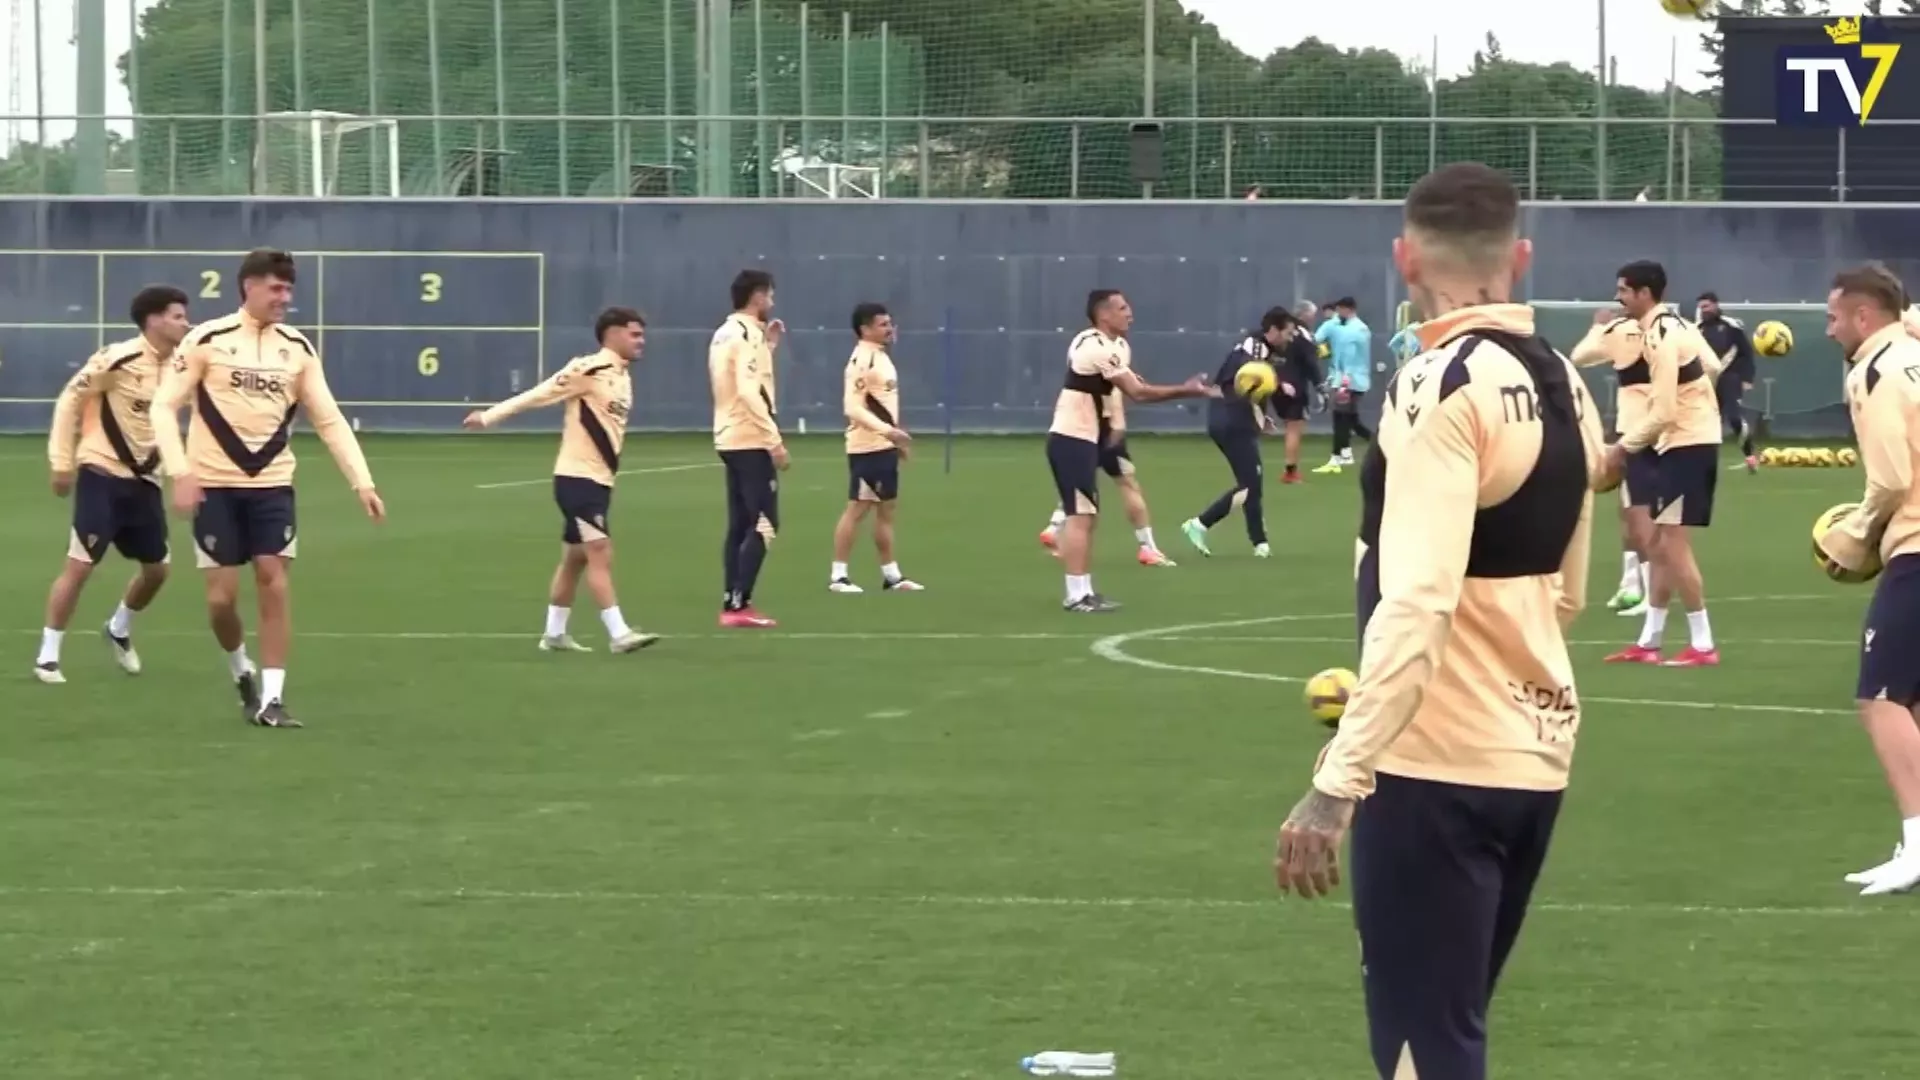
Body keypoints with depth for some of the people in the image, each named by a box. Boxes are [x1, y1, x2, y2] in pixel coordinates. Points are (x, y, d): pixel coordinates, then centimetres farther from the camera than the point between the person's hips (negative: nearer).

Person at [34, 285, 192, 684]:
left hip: (143, 480, 7)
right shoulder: (119, 358, -17)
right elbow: (70, 399, -10)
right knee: (79, 565, -8)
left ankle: (119, 631, 38)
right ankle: (47, 655, 2)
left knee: (156, 569, 12)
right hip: (102, 474, -7)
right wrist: (62, 461, -11)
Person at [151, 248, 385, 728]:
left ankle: (271, 698, 0)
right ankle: (241, 669, 27)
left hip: (272, 484, 3)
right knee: (222, 596, -2)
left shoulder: (297, 348, 4)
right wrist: (181, 472, -18)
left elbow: (330, 419, 4)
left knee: (274, 586, -6)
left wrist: (361, 481, -4)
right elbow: (164, 406, -6)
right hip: (215, 486, -2)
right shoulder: (206, 341, -6)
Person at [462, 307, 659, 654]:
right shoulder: (587, 369, -15)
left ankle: (554, 634, 22)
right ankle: (619, 635, -13)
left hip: (599, 480, 9)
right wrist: (490, 416, -10)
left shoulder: (622, 377, 11)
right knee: (600, 554, -12)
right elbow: (537, 395, -13)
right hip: (577, 478, -9)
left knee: (576, 558, 14)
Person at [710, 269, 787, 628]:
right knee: (764, 524, -8)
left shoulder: (725, 333, 14)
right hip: (751, 441, -9)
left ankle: (732, 603, 9)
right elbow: (749, 392, -23)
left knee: (740, 524, 10)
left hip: (730, 439, 10)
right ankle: (739, 604, -13)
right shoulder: (747, 334, -14)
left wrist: (768, 346, 17)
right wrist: (775, 440, -22)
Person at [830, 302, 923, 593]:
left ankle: (891, 575, 18)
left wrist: (894, 438, 22)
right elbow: (852, 407, -24)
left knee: (886, 508, 13)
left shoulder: (880, 356, 15)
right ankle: (838, 575, -4)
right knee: (857, 507, -7)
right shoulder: (862, 361, -16)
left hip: (883, 446, 10)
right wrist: (887, 430, -30)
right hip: (867, 446, -10)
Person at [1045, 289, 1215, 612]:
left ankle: (1083, 591, 16)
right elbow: (1138, 392, -19)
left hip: (1079, 438, 11)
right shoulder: (1099, 348, -18)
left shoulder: (1092, 342, 14)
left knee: (1084, 516, 13)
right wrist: (1186, 390, -14)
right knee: (1080, 516, -11)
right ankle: (1077, 595, -12)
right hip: (1073, 440, -11)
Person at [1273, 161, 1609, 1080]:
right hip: (1535, 750, 8)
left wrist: (1335, 784, -29)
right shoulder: (1563, 385, 8)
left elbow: (1416, 604, -27)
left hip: (1440, 764, -8)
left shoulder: (1442, 385, -17)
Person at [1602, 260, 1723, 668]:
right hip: (1690, 439, 10)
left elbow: (1663, 413, -22)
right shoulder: (1673, 325, 10)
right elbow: (1709, 366, 17)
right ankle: (1649, 642, 17)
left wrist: (1625, 444, -13)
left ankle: (1702, 645, -6)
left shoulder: (1660, 336, -19)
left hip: (1687, 443, -10)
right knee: (1659, 544, 13)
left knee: (1673, 545, -8)